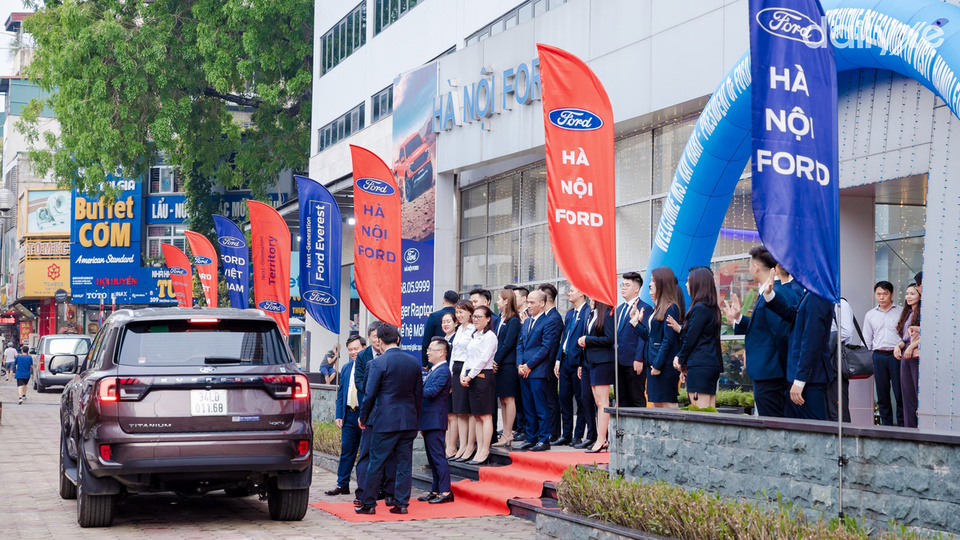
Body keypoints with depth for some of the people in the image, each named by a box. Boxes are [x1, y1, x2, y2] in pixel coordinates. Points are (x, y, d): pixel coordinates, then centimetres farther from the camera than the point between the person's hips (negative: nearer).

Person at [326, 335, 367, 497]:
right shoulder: (346, 368, 14)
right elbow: (341, 393, 16)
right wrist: (339, 415, 11)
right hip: (349, 415, 6)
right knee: (346, 450, 11)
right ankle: (342, 484, 18)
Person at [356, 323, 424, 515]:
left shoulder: (378, 363, -11)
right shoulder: (414, 362, 6)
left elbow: (370, 395, -9)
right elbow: (419, 393, 11)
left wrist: (363, 417, 5)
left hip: (385, 420, -5)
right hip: (409, 420, 5)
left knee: (376, 463, 2)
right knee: (404, 463, 8)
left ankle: (369, 504, 7)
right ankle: (401, 503, 9)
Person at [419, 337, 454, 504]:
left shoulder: (443, 371, -12)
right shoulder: (433, 370, 19)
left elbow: (432, 391, -23)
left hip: (435, 421, -10)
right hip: (429, 422, 10)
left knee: (438, 456, -9)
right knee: (432, 458, 12)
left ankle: (445, 492, -8)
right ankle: (435, 491, 17)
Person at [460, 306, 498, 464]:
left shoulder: (489, 336, -8)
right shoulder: (474, 336, 19)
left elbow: (483, 359, -14)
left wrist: (470, 376, -12)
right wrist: (463, 374, 4)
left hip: (483, 377, -9)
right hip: (471, 378, 9)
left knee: (485, 415, -6)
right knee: (476, 416, 8)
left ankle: (484, 452, -4)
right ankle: (480, 450, 11)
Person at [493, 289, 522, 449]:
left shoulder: (513, 321, -10)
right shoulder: (500, 320, 16)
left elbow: (508, 344, -15)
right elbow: (496, 342, 13)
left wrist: (496, 361, -14)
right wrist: (493, 361, 0)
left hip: (508, 364, -9)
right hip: (498, 364, 9)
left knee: (508, 399, -5)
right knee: (502, 399, 10)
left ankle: (507, 435, -3)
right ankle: (506, 434, 14)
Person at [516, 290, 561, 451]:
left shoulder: (549, 322, -7)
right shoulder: (526, 322, 18)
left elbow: (546, 348, -12)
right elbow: (520, 344, 17)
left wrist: (529, 365, -13)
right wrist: (520, 365, 2)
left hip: (538, 371, -8)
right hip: (524, 371, 8)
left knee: (541, 407, -5)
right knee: (528, 407, 11)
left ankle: (544, 440, -2)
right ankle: (531, 438, 16)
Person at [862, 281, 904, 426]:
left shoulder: (901, 312, 6)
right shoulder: (870, 315, 15)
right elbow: (866, 340, 16)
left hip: (896, 355, -3)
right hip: (878, 356, 3)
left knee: (900, 394, -5)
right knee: (882, 396, 5)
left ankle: (902, 425, 1)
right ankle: (886, 425, 12)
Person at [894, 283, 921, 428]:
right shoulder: (907, 314, 20)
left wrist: (912, 346, -17)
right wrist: (898, 346, 3)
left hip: (918, 357, -8)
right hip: (905, 358, 8)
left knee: (920, 394, -9)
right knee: (907, 395, 9)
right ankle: (909, 427, 13)